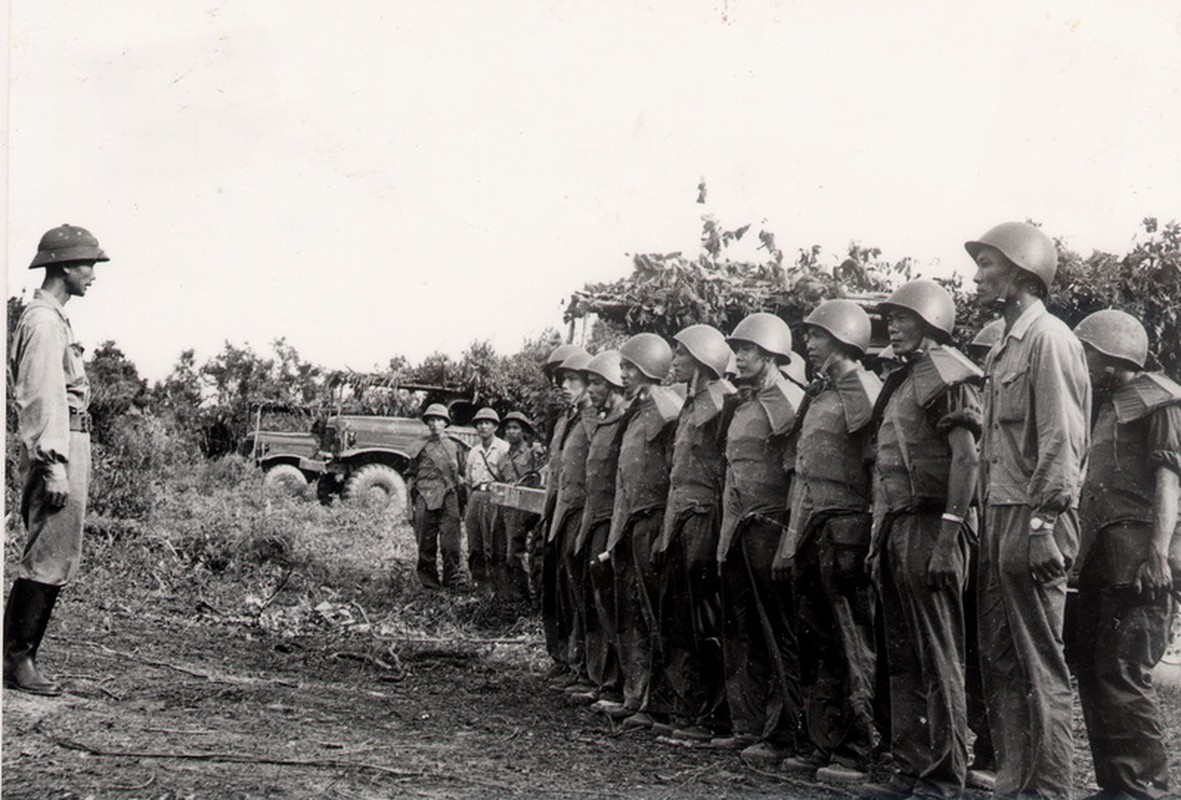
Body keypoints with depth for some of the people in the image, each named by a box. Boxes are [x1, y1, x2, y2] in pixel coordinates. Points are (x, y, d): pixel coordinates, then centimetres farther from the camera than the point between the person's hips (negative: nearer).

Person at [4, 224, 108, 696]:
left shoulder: (52, 319, 20)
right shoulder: (43, 322, -12)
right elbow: (45, 399, -18)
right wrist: (55, 467, -22)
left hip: (66, 447, 11)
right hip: (56, 448, -11)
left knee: (55, 560, 11)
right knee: (49, 559, -9)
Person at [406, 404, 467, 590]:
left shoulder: (454, 447, 15)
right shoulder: (420, 447, 12)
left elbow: (463, 474, 16)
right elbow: (410, 474, 14)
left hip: (448, 498, 0)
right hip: (425, 498, 0)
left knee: (450, 541, -7)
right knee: (426, 542, 1)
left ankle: (454, 579, -3)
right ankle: (428, 580, 9)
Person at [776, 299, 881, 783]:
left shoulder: (864, 392, -9)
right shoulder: (818, 393, 18)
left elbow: (880, 465, -14)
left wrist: (871, 533, -18)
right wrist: (794, 535, 18)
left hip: (844, 526, -9)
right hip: (810, 528, 9)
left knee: (851, 647, -4)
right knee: (816, 643, 11)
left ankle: (857, 752, 0)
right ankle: (824, 743, 17)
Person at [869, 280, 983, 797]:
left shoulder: (944, 374, -8)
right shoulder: (901, 382, 19)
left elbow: (965, 457, -16)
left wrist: (948, 535, -22)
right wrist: (880, 539, 17)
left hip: (928, 526, -9)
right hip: (896, 526, 9)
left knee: (939, 660, -5)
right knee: (903, 658, 12)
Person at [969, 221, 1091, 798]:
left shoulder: (1049, 339, -10)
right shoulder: (1006, 347, 18)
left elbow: (1063, 443, -16)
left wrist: (1040, 523, -21)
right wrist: (993, 522, 15)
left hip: (1032, 518, -9)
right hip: (999, 514, 9)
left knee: (1040, 664, -4)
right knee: (999, 659, 13)